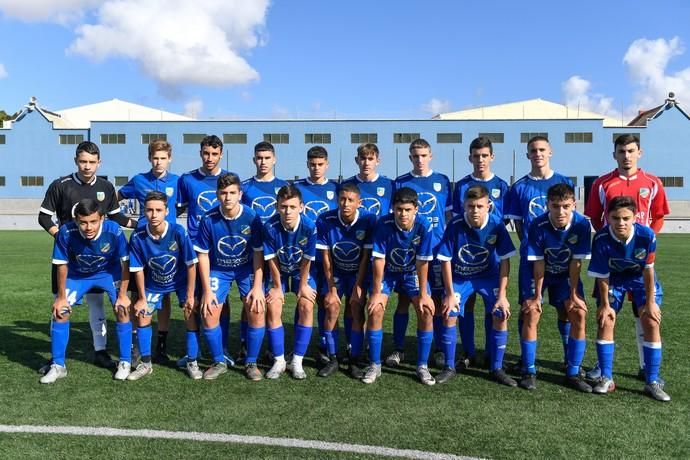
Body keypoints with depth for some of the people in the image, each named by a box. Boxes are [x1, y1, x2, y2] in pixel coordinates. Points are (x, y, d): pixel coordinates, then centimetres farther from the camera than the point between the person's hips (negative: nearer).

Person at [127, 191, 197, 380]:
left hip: (181, 280, -2)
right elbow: (138, 269, -11)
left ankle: (192, 363, 6)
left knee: (190, 315, -10)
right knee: (142, 316, 0)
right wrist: (142, 298, -5)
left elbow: (191, 264, -21)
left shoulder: (178, 232, -30)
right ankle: (146, 364, 19)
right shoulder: (137, 236, -25)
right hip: (154, 284, 2)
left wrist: (190, 295, -16)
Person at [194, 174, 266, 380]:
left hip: (247, 268, -1)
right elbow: (203, 255, -9)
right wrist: (206, 290, -11)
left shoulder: (252, 217, -20)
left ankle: (251, 363, 5)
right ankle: (219, 363, 12)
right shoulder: (209, 219, -18)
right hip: (218, 269, 1)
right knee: (208, 313, -11)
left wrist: (257, 287, -17)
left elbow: (258, 253, -12)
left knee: (256, 311, -16)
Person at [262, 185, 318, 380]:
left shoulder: (309, 227, -29)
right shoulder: (270, 227, -28)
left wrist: (303, 286, -9)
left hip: (303, 272, 0)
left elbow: (306, 260, -18)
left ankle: (297, 362, -4)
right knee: (273, 308, -13)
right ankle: (279, 361, 3)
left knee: (306, 306, -16)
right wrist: (277, 287, -8)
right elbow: (272, 260, -16)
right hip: (279, 272, 1)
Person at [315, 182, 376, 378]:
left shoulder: (368, 220, -22)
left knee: (356, 307, -15)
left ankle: (354, 361, -1)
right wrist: (331, 289, -14)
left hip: (359, 272, 0)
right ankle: (332, 359, 1)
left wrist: (357, 289, -17)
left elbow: (366, 257, -16)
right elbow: (326, 257, -13)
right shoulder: (325, 220, -20)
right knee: (332, 307, -15)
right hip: (335, 271, 1)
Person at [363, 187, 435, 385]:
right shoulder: (383, 224, -27)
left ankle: (422, 366, 3)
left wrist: (423, 294, -15)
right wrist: (376, 292, -18)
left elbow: (422, 262, -19)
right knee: (375, 310, -17)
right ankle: (374, 365, 0)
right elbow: (379, 259, -21)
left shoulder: (423, 226, -25)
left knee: (426, 311, -14)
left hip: (412, 273, 1)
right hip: (387, 272, 0)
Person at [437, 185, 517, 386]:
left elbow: (505, 260, -12)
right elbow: (446, 260, -14)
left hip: (489, 275, 1)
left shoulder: (496, 224, -20)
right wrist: (450, 294, -14)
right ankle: (449, 367, 6)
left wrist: (502, 294, -14)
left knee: (501, 315, -12)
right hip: (459, 276, -1)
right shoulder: (455, 225, -23)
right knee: (448, 315, -13)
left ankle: (496, 368, 6)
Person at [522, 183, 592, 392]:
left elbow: (576, 262, -17)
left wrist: (574, 294, -14)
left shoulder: (582, 224, -24)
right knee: (531, 314, -14)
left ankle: (573, 373, 4)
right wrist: (537, 295, -15)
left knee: (579, 314, -10)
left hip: (566, 274, 2)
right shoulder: (538, 225, -28)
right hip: (541, 273, -2)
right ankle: (529, 372, 0)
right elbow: (539, 263, -20)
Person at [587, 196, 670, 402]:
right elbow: (602, 276, -18)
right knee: (605, 321, -7)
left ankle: (652, 382, 5)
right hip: (613, 278, 0)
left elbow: (648, 269, -16)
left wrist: (650, 302, -10)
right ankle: (606, 379, 6)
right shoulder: (601, 239, -31)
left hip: (640, 278, 1)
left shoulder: (646, 235, -30)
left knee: (652, 323, -8)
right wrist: (605, 304, -10)